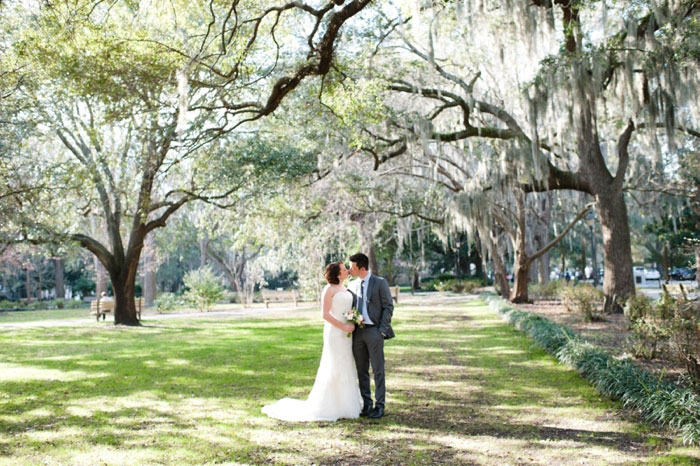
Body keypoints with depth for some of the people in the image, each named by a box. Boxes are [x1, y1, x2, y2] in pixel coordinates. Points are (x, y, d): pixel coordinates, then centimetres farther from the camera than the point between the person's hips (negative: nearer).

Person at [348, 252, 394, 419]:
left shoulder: (380, 283, -5)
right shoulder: (353, 285, 12)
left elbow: (388, 307, -5)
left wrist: (382, 330, -11)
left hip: (374, 331, -5)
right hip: (357, 332, 6)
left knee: (378, 370, 0)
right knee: (361, 371, 10)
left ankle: (380, 405, 9)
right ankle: (366, 404, 20)